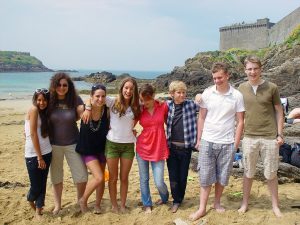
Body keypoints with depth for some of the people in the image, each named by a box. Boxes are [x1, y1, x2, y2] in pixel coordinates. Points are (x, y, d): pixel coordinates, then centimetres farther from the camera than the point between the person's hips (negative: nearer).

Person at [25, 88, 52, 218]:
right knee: (36, 185, 5)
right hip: (33, 154, -6)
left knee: (43, 183, 11)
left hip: (46, 152, 6)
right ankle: (30, 200, 36)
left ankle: (38, 211, 23)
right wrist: (39, 157, -15)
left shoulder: (44, 112, 10)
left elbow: (45, 134, 10)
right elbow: (33, 134, -15)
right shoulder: (33, 110, -11)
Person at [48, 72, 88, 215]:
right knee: (56, 176, 12)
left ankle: (80, 201, 28)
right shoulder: (49, 100, -5)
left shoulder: (75, 100, -7)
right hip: (54, 144, 1)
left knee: (82, 176, 2)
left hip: (73, 144, 0)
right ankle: (57, 205, 30)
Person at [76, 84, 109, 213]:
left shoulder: (107, 111, -13)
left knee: (101, 179, 12)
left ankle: (97, 205, 34)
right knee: (99, 177, -14)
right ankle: (83, 200, 12)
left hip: (101, 149, 3)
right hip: (87, 150, -3)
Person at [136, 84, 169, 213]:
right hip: (142, 148, 2)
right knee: (144, 179, 10)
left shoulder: (163, 106, -6)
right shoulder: (139, 110, -2)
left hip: (158, 149, -2)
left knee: (158, 182, -1)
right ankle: (147, 204, 31)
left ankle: (164, 198, 33)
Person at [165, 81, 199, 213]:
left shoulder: (191, 104, -3)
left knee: (183, 175, 12)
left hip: (186, 147, -1)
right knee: (173, 176, 7)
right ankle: (176, 201, 25)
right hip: (171, 146, 1)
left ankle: (180, 198, 32)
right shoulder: (167, 105, 1)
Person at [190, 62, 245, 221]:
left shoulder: (237, 96, -3)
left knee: (222, 177, 11)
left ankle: (217, 203, 31)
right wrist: (198, 139, 3)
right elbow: (201, 118, 6)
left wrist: (236, 144, -3)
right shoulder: (207, 93, 0)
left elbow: (240, 122, 1)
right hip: (207, 141, 1)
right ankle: (202, 208, 16)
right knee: (205, 176, 6)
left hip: (227, 143, 0)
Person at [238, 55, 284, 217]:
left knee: (271, 174, 10)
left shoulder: (271, 88, -4)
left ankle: (275, 205, 26)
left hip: (269, 137, -1)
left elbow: (279, 111, 3)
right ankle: (245, 203, 27)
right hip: (249, 137, 2)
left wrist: (280, 134, -2)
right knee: (248, 173, 12)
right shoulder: (241, 88, 2)